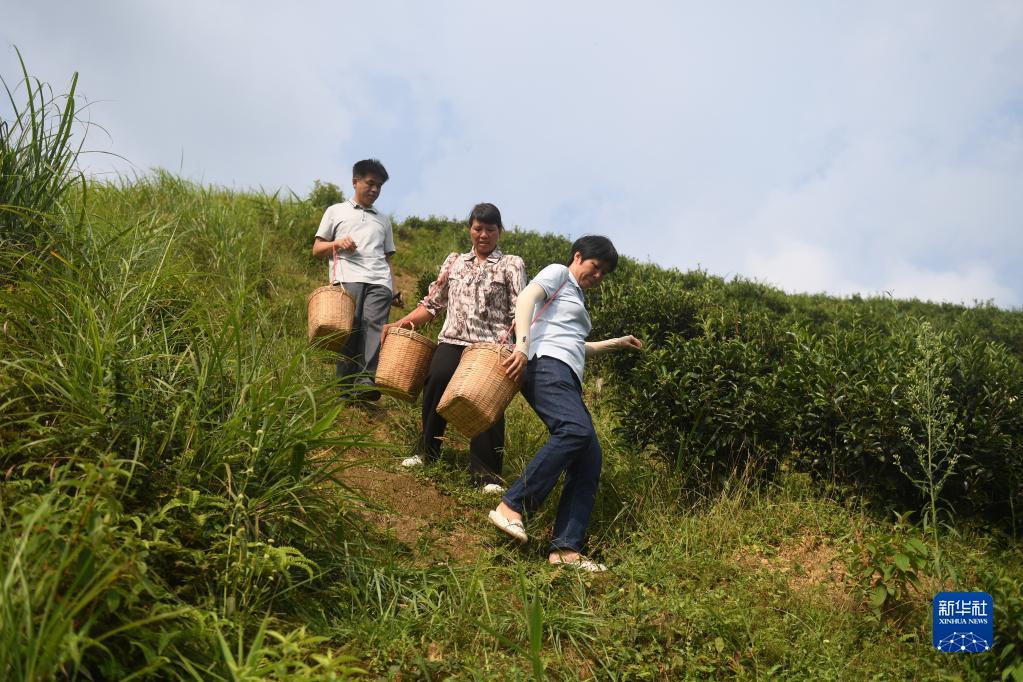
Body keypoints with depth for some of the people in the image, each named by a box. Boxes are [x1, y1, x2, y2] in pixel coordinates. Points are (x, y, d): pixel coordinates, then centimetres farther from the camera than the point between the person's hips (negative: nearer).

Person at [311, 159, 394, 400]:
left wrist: (393, 286, 10)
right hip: (347, 278, -1)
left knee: (375, 325, -20)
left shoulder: (383, 220, 30)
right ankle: (346, 387, -10)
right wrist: (337, 243, -4)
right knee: (349, 330, -11)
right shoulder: (336, 211, 22)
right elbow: (317, 250, 18)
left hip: (379, 281, 2)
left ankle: (368, 380, -34)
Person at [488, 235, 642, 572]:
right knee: (576, 430, -33)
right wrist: (522, 344, -24)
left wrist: (615, 343, 49)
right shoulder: (558, 273, 11)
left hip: (568, 379, 9)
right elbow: (527, 297, -9)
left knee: (590, 459, -6)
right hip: (546, 363, -9)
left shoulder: (577, 297, 36)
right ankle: (511, 507, -32)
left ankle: (566, 547, -12)